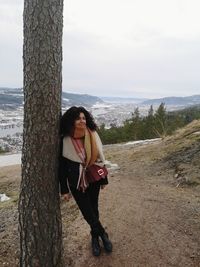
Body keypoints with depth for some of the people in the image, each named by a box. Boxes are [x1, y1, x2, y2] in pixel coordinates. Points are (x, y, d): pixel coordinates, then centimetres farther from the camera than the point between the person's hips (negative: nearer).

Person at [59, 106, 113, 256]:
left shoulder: (93, 136, -9)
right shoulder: (64, 141, -15)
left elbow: (100, 158, 1)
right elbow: (62, 165, -8)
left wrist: (104, 179, 6)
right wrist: (64, 190, -6)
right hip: (76, 182, -1)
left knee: (93, 209, 14)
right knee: (87, 211, 4)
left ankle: (95, 236, 39)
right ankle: (103, 234, 31)